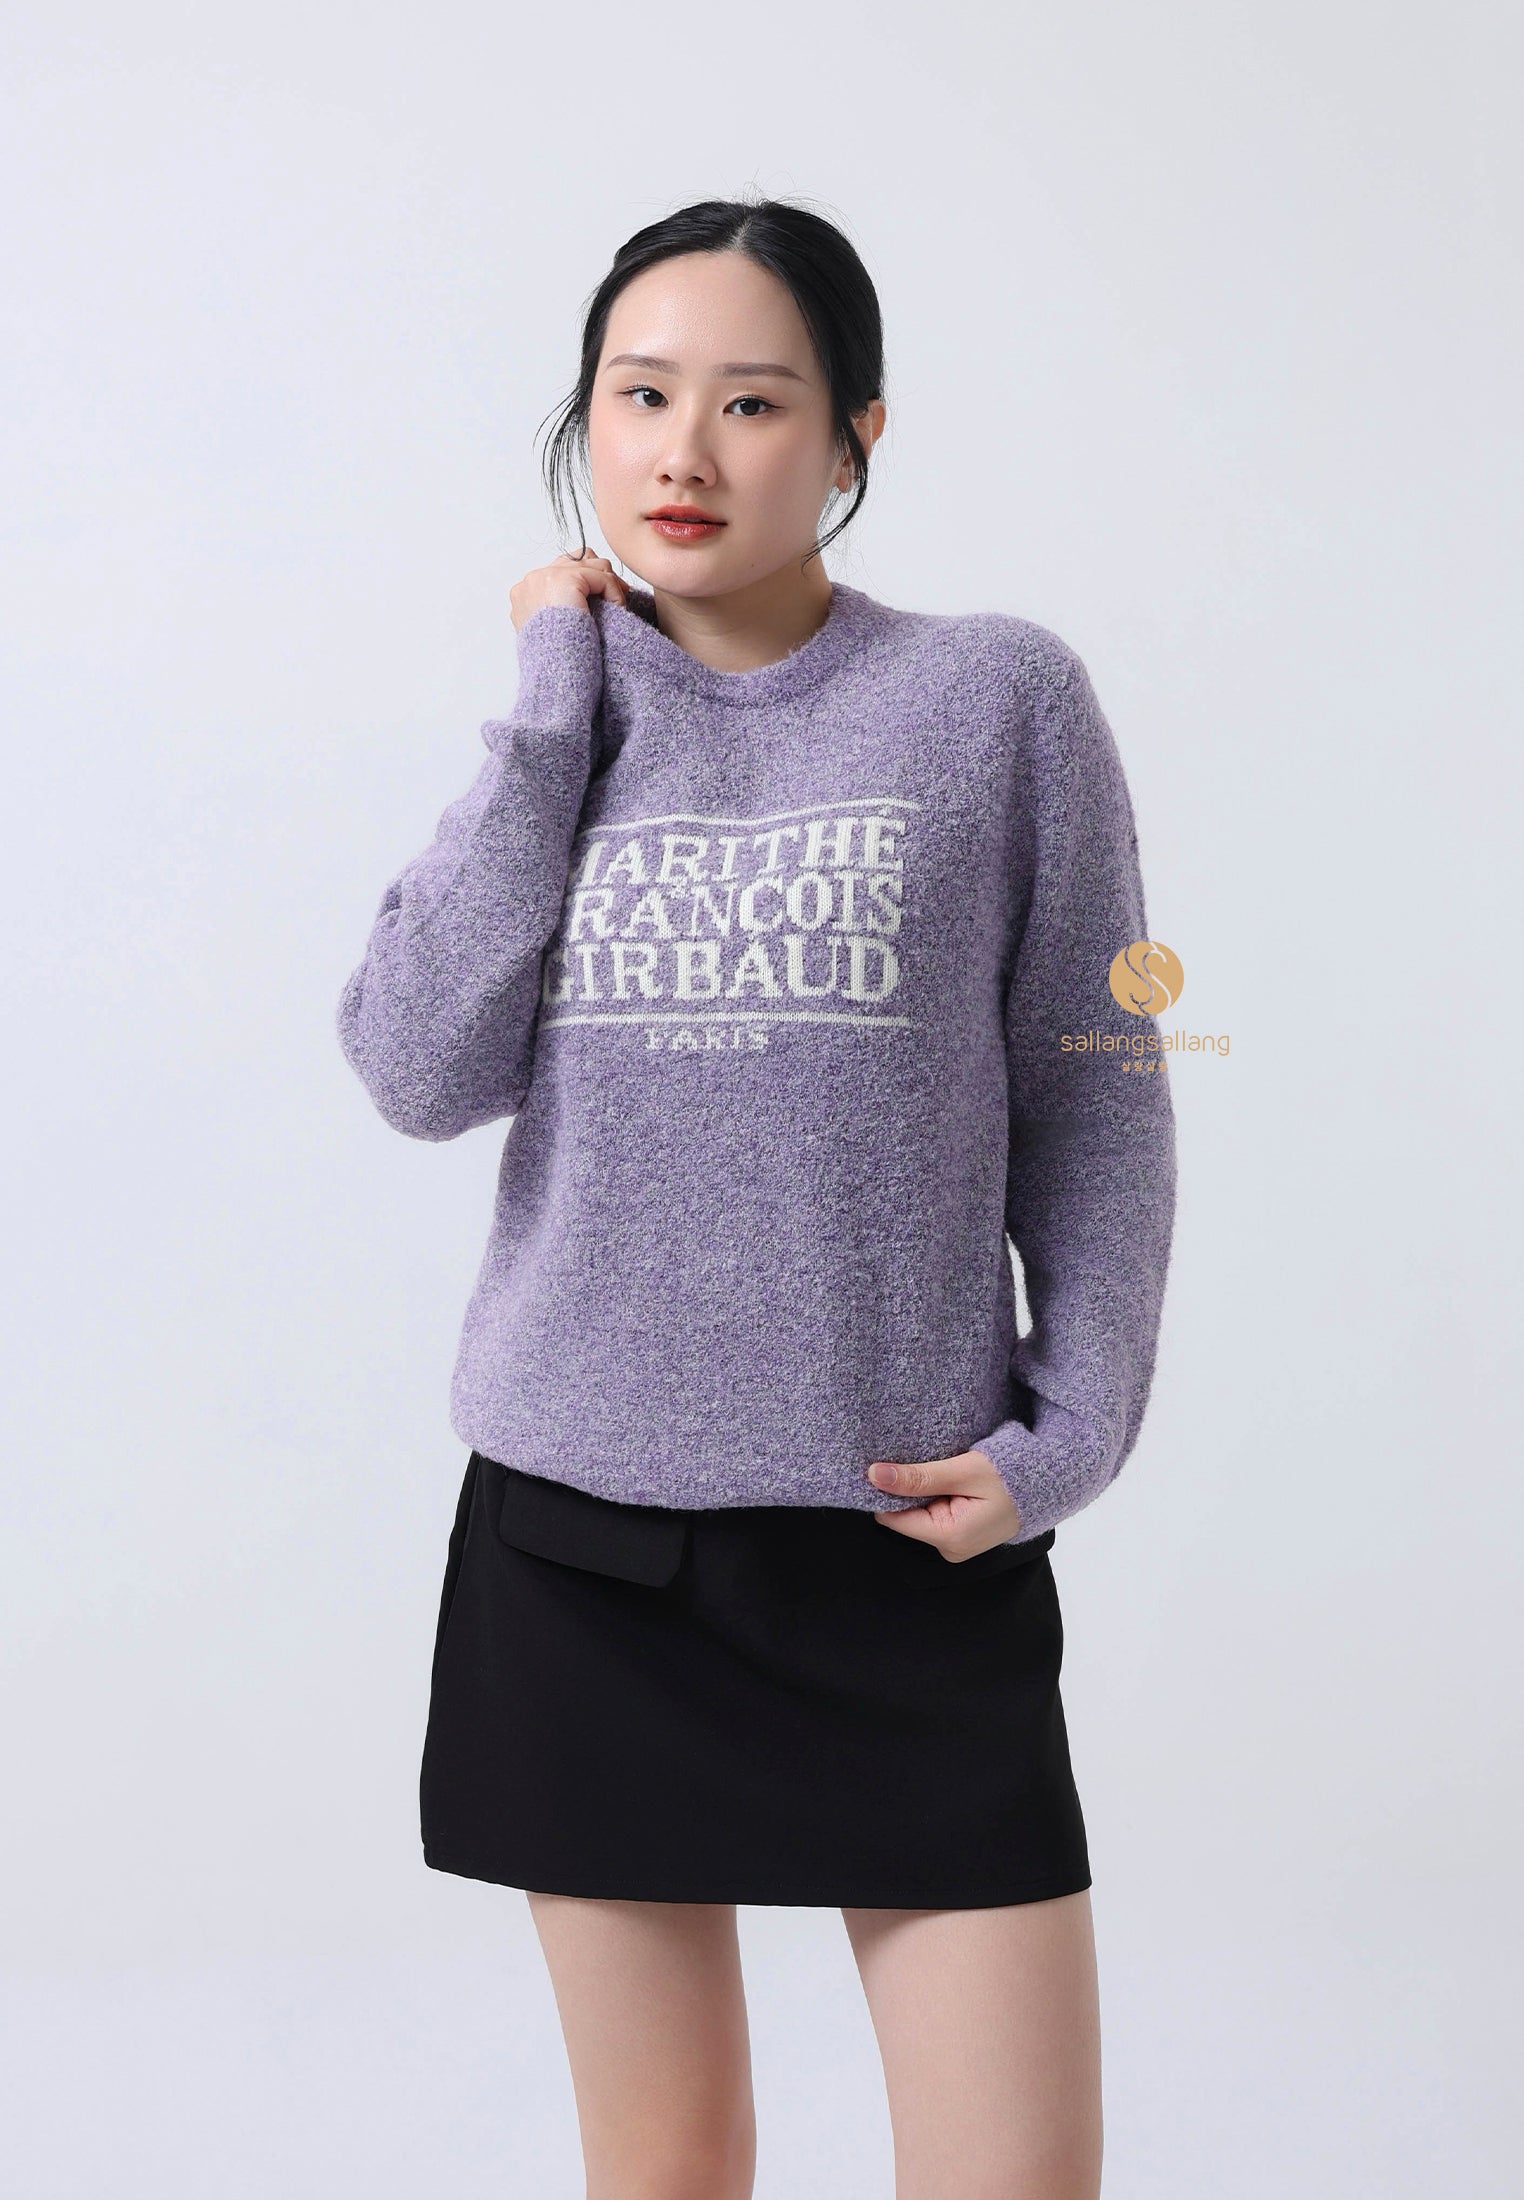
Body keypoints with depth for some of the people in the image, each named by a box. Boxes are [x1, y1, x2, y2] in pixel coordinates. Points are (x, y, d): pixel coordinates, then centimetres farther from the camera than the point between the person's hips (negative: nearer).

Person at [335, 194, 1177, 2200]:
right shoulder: (566, 731, 7)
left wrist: (1069, 1432, -8)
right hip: (578, 1530, 3)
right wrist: (557, 705, -5)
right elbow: (422, 1071, -6)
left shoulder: (998, 700, -2)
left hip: (913, 1544, -2)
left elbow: (1092, 1100, 1)